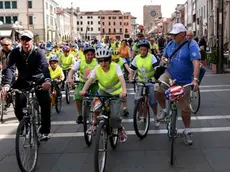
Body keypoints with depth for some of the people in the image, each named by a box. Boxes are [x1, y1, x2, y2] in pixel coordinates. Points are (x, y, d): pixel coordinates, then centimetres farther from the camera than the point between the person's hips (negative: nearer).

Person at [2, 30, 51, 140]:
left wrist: (47, 79, -53)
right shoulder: (15, 53, -10)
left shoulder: (38, 52, -14)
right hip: (23, 82, 2)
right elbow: (10, 68, -23)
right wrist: (7, 84, -42)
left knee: (46, 103, -19)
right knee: (18, 108, -9)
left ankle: (45, 131, -4)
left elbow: (44, 66, -32)